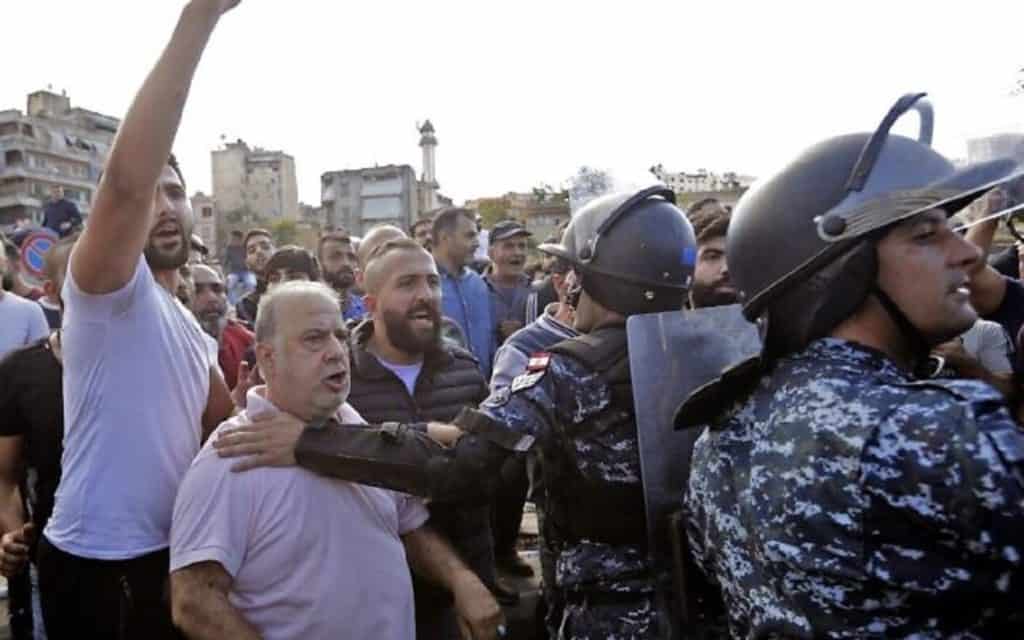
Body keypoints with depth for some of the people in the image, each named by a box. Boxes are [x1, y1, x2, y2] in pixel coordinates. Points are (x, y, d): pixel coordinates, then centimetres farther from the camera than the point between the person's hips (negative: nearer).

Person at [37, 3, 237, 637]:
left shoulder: (189, 325, 11)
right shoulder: (106, 289, -14)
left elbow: (225, 422, 15)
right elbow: (126, 179, -34)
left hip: (165, 554, 8)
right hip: (99, 565, -8)